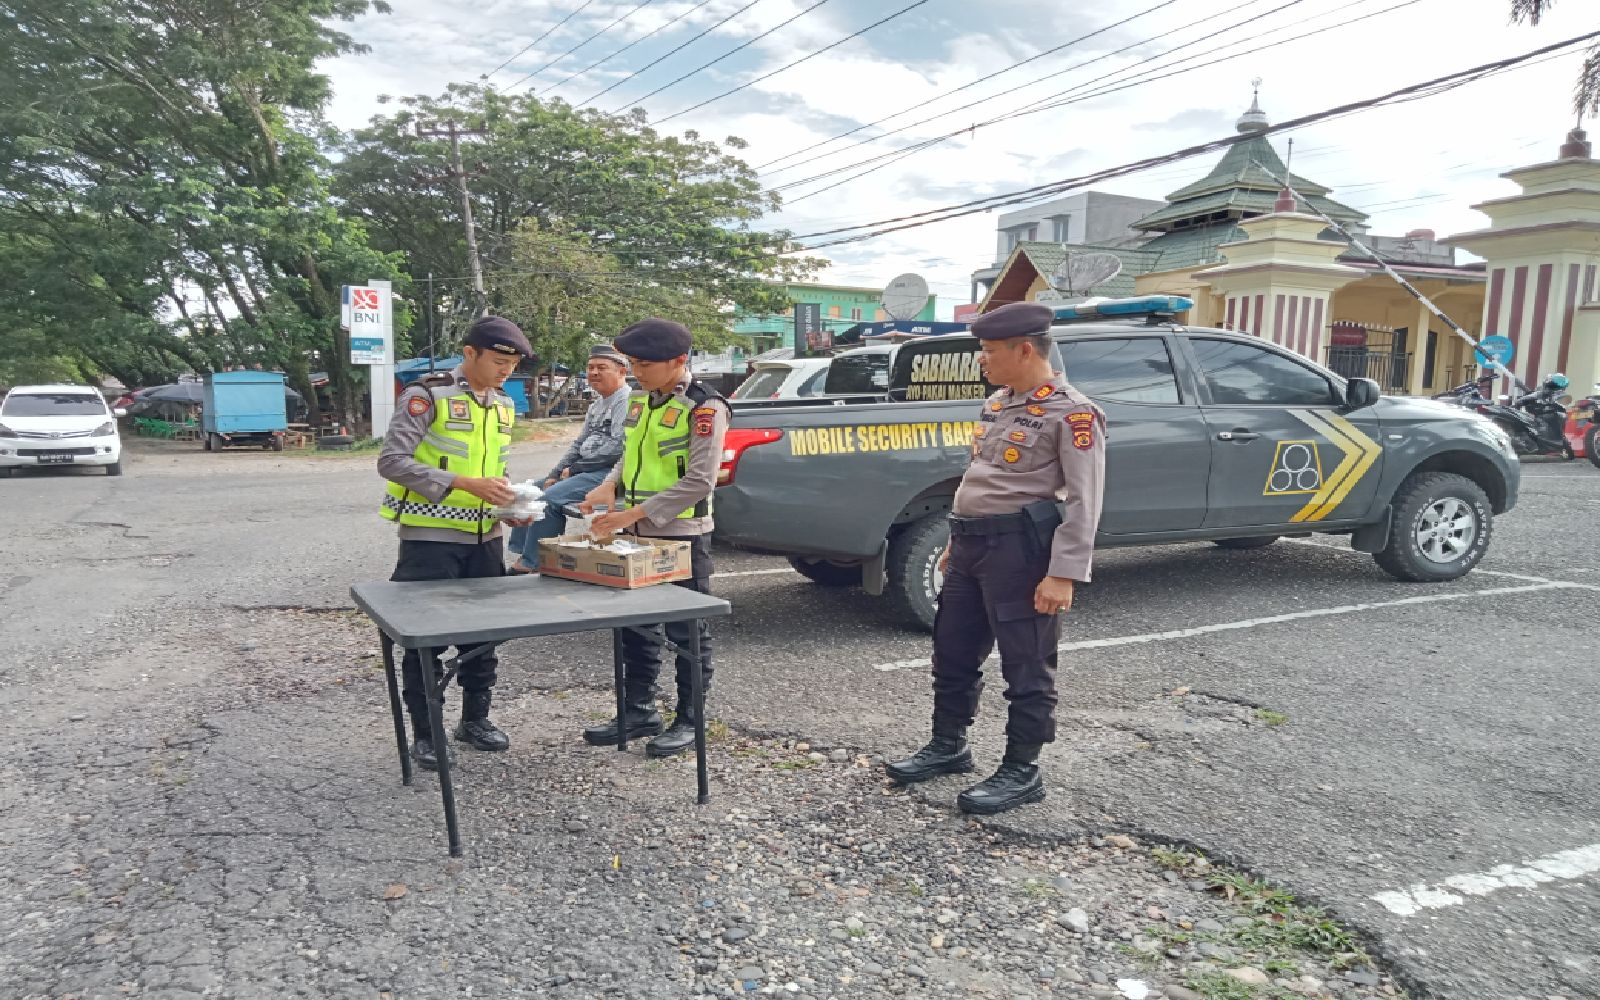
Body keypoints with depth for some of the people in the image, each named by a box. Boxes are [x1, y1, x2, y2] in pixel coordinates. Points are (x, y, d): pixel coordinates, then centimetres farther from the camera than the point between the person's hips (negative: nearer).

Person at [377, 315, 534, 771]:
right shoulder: (427, 395, -11)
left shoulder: (504, 405, 11)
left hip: (485, 537, 7)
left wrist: (509, 501, 0)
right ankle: (425, 733, 17)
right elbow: (392, 461, -17)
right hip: (431, 539, -6)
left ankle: (475, 719, 29)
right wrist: (464, 485, -24)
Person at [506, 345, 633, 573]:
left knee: (550, 498, -24)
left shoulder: (627, 401, -12)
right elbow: (579, 444, 23)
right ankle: (520, 553, 9)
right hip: (587, 472, 11)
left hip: (607, 473, -11)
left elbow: (617, 448, -21)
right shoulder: (596, 406, 21)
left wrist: (575, 469, -13)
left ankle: (532, 564, -15)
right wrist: (554, 475, 9)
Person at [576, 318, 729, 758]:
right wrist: (609, 486, -3)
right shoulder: (640, 402, 9)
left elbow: (699, 481, -22)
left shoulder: (704, 408, -15)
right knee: (636, 629, 15)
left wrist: (634, 513, -24)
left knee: (687, 633, 4)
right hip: (637, 535, 8)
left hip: (682, 537, -8)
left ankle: (688, 721, 17)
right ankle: (638, 712, 28)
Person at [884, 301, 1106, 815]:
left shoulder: (1072, 413, -11)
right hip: (973, 545, 9)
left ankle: (1022, 772, 16)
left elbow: (1084, 502, -16)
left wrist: (1063, 574, -21)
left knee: (1026, 667, 3)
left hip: (1021, 547, -9)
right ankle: (948, 747, 33)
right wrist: (956, 541, 22)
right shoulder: (997, 404, 14)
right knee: (953, 653, 16)